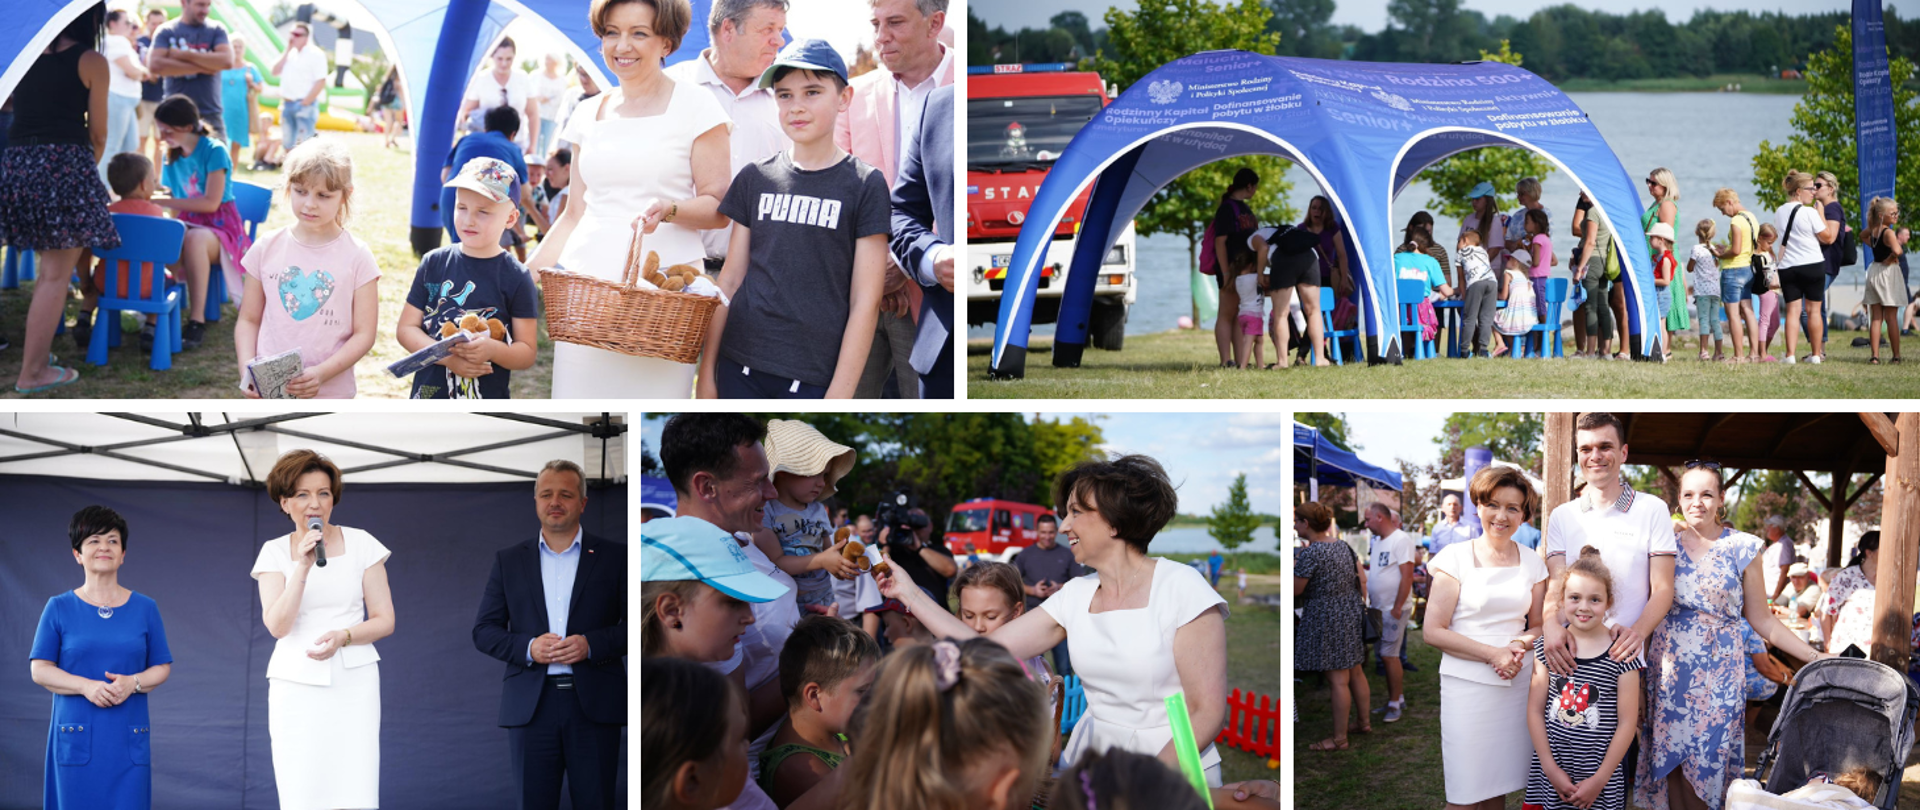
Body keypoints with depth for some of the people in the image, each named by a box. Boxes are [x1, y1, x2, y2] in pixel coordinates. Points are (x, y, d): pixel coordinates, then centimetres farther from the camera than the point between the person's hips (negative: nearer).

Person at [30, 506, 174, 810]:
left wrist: (133, 682, -11)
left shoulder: (145, 608, 9)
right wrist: (86, 686, -15)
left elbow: (162, 668, 10)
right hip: (77, 737, -1)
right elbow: (40, 670, 1)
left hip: (127, 739, 1)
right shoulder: (59, 608, 5)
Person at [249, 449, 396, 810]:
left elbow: (385, 620, 4)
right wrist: (303, 567, -16)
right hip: (296, 685, 1)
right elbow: (277, 626, -6)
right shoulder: (274, 552, 5)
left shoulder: (361, 544, 4)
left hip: (353, 684, 0)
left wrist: (343, 637, -15)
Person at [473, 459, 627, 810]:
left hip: (594, 704, -1)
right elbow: (483, 631, 10)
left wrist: (591, 644, -13)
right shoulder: (508, 560, 12)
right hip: (530, 704, 1)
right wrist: (528, 648, -9)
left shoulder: (614, 557, 7)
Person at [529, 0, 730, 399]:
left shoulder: (695, 107, 2)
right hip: (586, 281, 4)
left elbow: (718, 208, -1)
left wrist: (668, 210, -20)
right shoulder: (587, 115, 16)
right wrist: (525, 275, 11)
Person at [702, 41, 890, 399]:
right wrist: (707, 369, 6)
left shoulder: (865, 185, -3)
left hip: (811, 380, -3)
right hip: (740, 368, 3)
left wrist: (839, 396, -10)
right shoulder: (754, 179, 8)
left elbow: (865, 302, -5)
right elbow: (731, 279, 10)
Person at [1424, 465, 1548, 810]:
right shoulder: (1456, 558, -2)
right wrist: (1493, 654, -14)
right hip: (1466, 686, -4)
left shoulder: (1532, 562, 10)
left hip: (1516, 684, 4)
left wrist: (1520, 646, -6)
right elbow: (1433, 630, -6)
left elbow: (1538, 626, 18)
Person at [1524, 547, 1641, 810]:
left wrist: (1600, 779, -9)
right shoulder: (1547, 648, 0)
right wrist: (1551, 768, -5)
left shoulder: (1621, 655, -7)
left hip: (1600, 772, -2)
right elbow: (1535, 710, 2)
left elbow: (1627, 722, -7)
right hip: (1550, 771, 2)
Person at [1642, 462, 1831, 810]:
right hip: (1668, 664, 1)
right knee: (1669, 754, 1)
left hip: (1718, 668, -1)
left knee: (1709, 756, -2)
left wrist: (1814, 656, -2)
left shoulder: (1742, 548, 1)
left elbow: (1760, 618, 4)